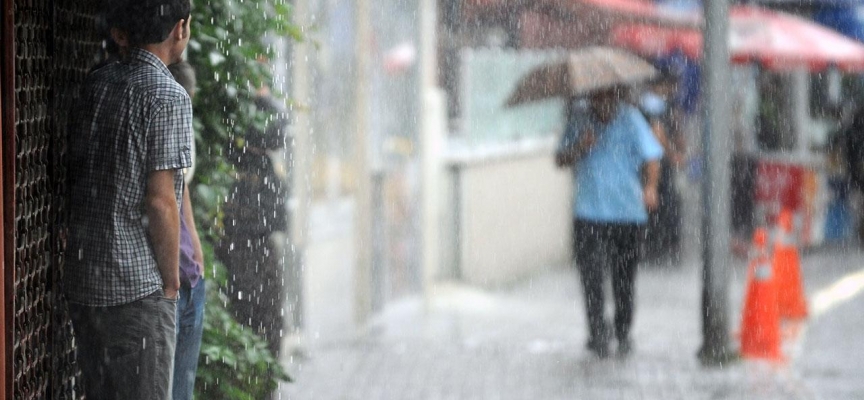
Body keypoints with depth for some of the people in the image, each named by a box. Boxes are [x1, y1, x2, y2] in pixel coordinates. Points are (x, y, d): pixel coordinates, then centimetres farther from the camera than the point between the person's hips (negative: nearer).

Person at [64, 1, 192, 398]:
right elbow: (160, 201, -15)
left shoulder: (96, 83, 10)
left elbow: (74, 172, 13)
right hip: (137, 287, -7)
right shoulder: (168, 96, -12)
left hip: (81, 279, 7)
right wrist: (171, 283, -7)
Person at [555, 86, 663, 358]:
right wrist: (580, 147, -12)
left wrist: (650, 187, -25)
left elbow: (651, 156, -7)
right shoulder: (578, 121, 7)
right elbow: (560, 161, 8)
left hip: (628, 213, -1)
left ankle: (623, 334, 25)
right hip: (588, 215, 1)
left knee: (624, 279, 9)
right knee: (591, 275, -13)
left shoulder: (630, 118, 0)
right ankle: (598, 332, -9)